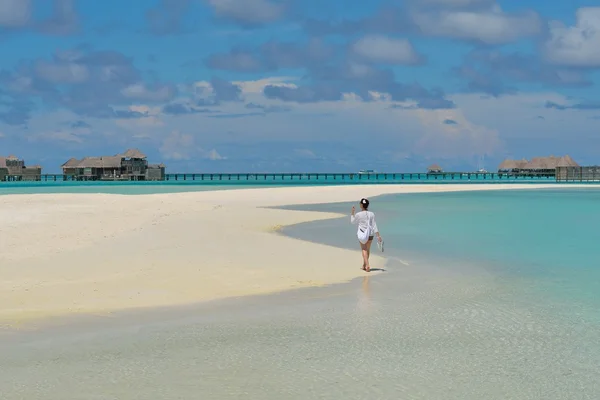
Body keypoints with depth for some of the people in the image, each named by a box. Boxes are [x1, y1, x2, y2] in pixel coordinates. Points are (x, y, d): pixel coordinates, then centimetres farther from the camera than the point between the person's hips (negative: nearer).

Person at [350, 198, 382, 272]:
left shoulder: (358, 214, -11)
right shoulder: (371, 214, -6)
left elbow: (353, 222, 7)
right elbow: (374, 225, -6)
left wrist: (353, 212, 14)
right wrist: (378, 235, -4)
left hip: (362, 234, -2)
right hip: (370, 234, 2)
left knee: (364, 250, 5)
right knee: (368, 249, 18)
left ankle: (367, 265, -13)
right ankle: (364, 265, 31)